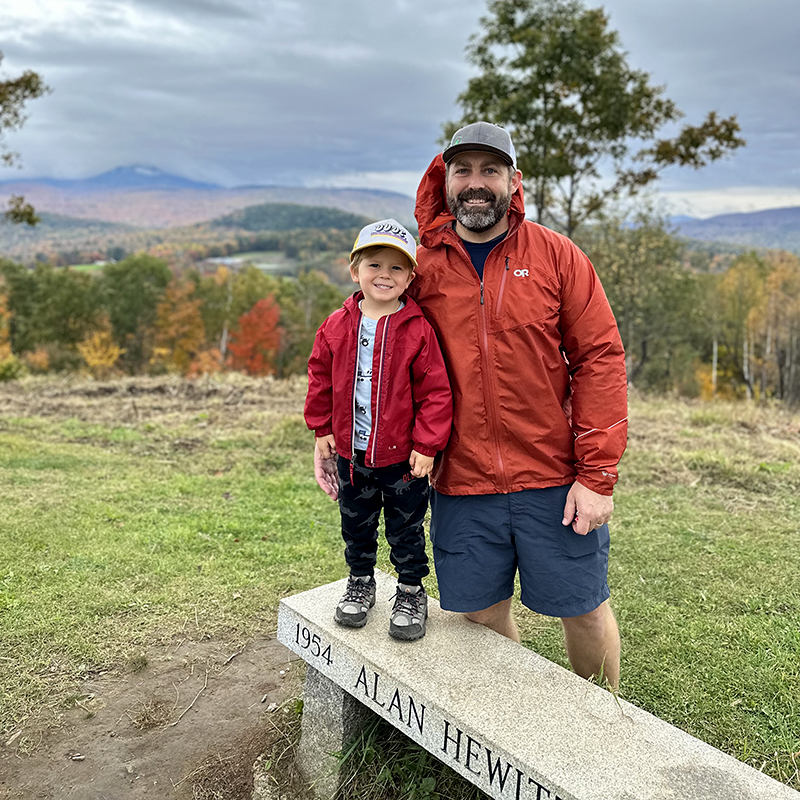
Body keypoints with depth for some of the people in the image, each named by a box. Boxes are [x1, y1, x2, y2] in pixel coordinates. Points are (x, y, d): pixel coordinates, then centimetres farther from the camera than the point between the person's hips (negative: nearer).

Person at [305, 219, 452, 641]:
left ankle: (411, 591, 31)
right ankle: (360, 582, 40)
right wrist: (322, 429, 6)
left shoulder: (418, 330, -12)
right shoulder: (337, 326, -1)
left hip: (403, 456, -3)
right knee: (356, 526, 20)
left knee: (406, 530, 11)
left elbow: (435, 391, -10)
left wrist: (426, 444, -12)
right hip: (351, 452, 4)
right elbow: (321, 379, 8)